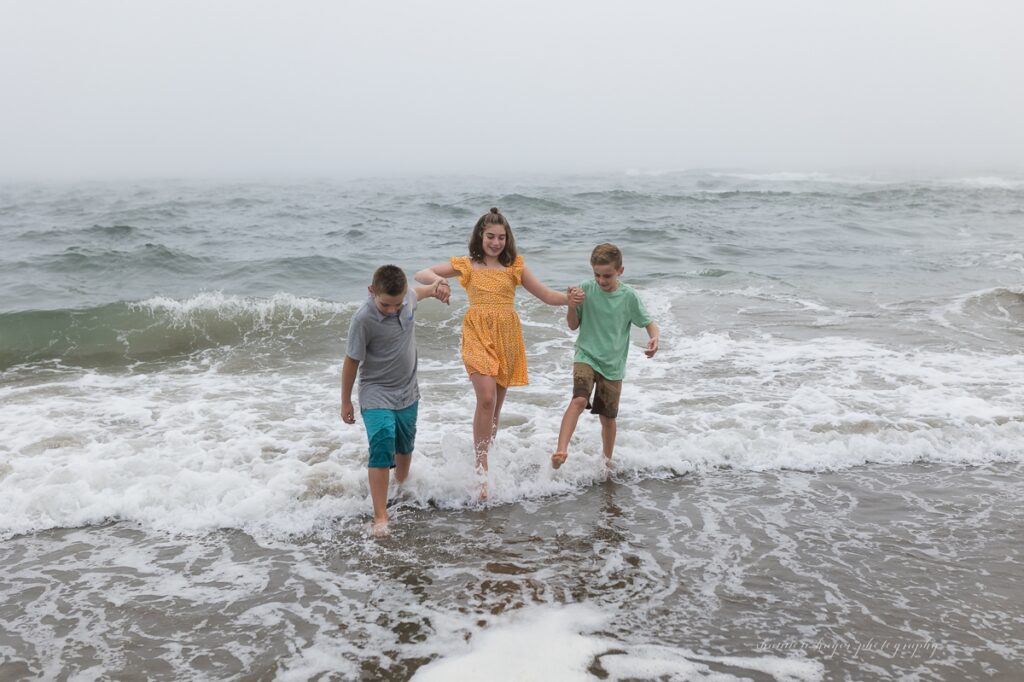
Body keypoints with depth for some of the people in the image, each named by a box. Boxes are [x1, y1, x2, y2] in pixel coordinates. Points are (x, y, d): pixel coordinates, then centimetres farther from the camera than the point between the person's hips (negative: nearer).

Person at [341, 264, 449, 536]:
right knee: (381, 448, -20)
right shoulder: (363, 320, -27)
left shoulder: (406, 296, -11)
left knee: (405, 446, 22)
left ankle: (402, 486, 50)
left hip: (408, 391, 6)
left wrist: (435, 289, 7)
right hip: (377, 394, -6)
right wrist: (346, 402, -7)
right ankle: (380, 517, -16)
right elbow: (351, 362, -15)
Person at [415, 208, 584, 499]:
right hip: (478, 334, -3)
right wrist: (436, 279, -18)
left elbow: (546, 294, 9)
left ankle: (484, 458, 27)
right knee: (487, 398, -20)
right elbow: (421, 274, 6)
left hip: (508, 336, 3)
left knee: (496, 405, 9)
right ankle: (482, 470, -11)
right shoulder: (465, 264, 6)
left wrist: (568, 298, -12)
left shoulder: (514, 266, 10)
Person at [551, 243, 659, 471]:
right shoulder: (586, 290, -8)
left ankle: (607, 461, 32)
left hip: (613, 365, 1)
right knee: (579, 400, -26)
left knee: (608, 417, 11)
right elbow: (573, 326, 1)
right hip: (586, 357, -1)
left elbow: (649, 322, 2)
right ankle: (561, 450, -32)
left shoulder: (628, 296, -8)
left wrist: (654, 338, -20)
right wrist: (572, 307, -20)